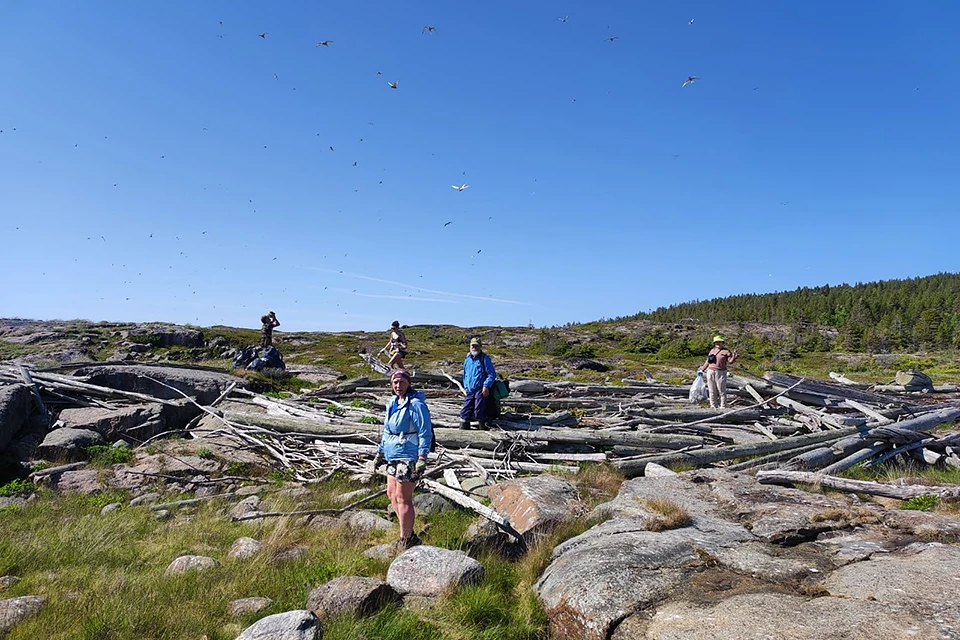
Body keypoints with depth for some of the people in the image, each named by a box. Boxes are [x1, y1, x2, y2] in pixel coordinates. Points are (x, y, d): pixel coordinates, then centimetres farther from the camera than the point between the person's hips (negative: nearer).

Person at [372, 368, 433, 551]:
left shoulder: (416, 404, -14)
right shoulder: (392, 404, 12)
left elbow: (425, 433, -17)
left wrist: (422, 460, -21)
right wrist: (379, 454, 24)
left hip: (408, 457, -9)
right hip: (393, 456, 9)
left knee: (403, 498, -3)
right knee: (391, 494, 15)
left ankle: (406, 540, 11)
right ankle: (408, 534, 29)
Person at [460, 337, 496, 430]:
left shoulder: (484, 358, -4)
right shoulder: (467, 359, 16)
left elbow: (492, 374, -7)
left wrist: (486, 386, -16)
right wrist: (465, 387, 18)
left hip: (482, 390, -6)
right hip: (470, 391, 6)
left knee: (478, 413, -9)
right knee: (465, 412, 3)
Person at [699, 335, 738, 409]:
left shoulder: (726, 351, 1)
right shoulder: (712, 350, 16)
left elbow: (730, 361, -6)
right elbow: (707, 361, 24)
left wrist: (733, 357, -25)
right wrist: (702, 369, 28)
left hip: (720, 373, -5)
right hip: (710, 372, 5)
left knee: (721, 391, -4)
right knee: (712, 391, 7)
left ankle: (723, 407, 2)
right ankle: (713, 407, 15)